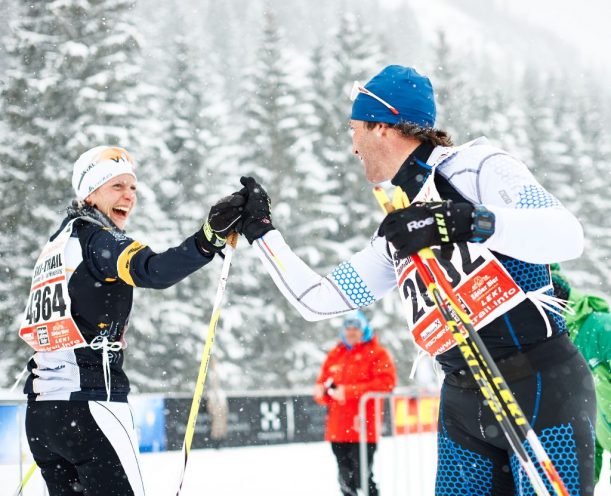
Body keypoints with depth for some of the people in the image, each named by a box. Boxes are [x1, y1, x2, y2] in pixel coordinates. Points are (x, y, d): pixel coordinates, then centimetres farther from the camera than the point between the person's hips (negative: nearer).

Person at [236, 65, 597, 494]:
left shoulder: (475, 167, -5)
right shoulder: (396, 234, 17)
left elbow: (568, 236, -19)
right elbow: (318, 299, 23)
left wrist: (467, 220, -31)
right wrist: (261, 231, 25)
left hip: (545, 392, -7)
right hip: (465, 406, 7)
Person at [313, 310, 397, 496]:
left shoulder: (376, 353, 0)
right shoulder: (335, 354, 17)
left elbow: (386, 382, -14)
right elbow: (321, 383, 19)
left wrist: (349, 391, -17)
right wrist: (322, 390, -8)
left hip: (363, 428, -6)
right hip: (337, 430, 6)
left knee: (362, 477, -11)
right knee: (346, 479, 13)